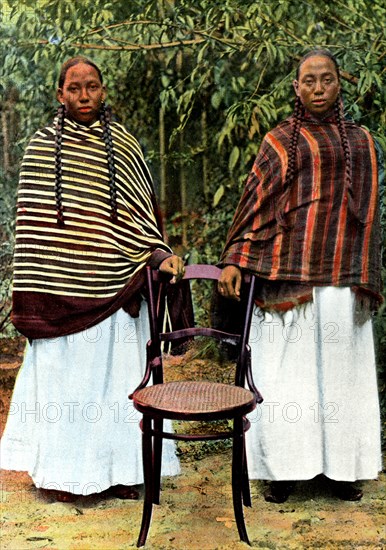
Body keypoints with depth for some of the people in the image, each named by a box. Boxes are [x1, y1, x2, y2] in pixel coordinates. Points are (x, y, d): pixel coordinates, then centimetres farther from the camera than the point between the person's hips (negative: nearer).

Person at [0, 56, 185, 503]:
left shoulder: (125, 146, 8)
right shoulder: (42, 147, 5)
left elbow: (140, 214, 10)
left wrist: (161, 256, -6)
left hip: (116, 287, 1)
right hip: (59, 288, -1)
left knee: (117, 375, 6)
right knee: (61, 375, 5)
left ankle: (118, 469, 18)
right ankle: (59, 471, 18)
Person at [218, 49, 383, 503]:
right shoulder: (281, 140, 6)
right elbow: (256, 201, -1)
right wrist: (234, 260, -11)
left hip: (343, 274, 4)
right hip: (292, 272, -3)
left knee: (340, 368, 6)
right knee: (288, 368, 0)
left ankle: (339, 468, 16)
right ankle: (284, 470, 9)